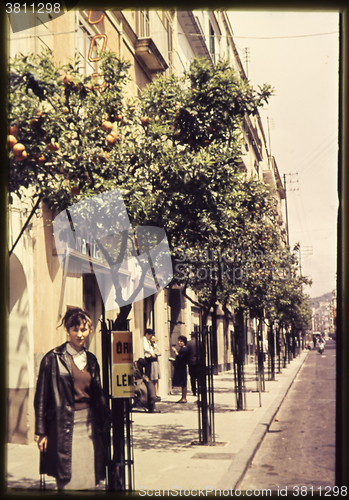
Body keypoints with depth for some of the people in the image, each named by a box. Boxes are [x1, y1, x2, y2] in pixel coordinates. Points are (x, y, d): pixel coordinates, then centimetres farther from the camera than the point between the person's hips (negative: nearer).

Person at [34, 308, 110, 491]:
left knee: (89, 480, 5)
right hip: (64, 426, -5)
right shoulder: (53, 359, -5)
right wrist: (41, 432, -7)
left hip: (89, 424, 5)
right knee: (68, 481, -2)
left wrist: (105, 425, 15)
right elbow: (41, 397, -4)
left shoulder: (91, 360, 11)